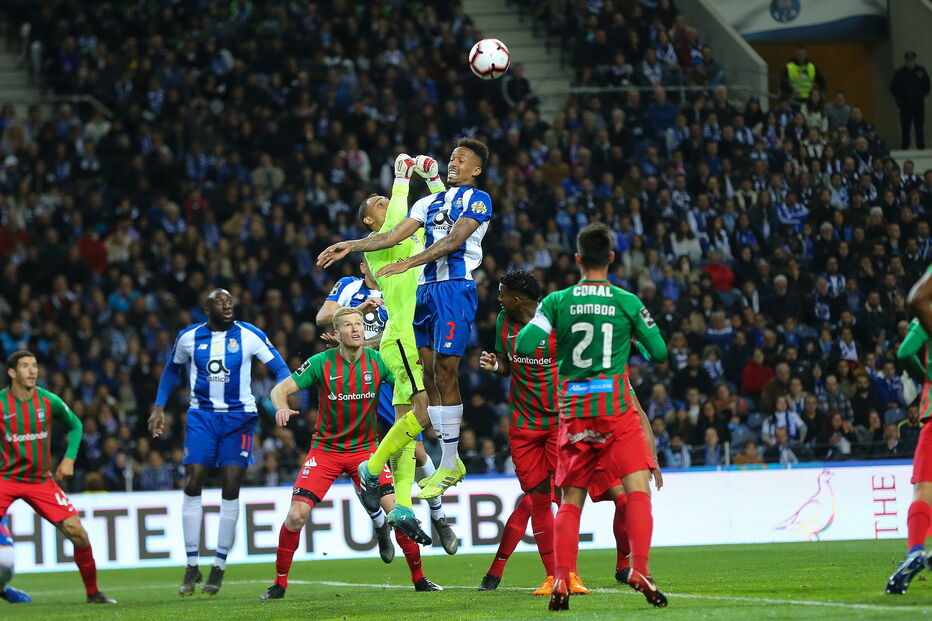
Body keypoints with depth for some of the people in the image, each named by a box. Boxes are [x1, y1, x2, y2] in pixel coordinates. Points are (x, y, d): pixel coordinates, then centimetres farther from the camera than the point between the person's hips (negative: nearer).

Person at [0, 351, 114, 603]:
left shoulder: (49, 401, -3)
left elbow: (75, 425, 13)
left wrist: (69, 458, 1)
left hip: (41, 480, 2)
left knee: (77, 533, -6)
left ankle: (93, 592, 11)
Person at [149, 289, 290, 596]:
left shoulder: (249, 335, -3)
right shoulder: (189, 337, 4)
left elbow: (280, 368, -2)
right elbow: (172, 370, 21)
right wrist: (159, 407, 15)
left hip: (239, 417, -2)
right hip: (202, 416, 2)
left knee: (230, 487, -6)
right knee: (192, 484, -8)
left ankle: (219, 567, 3)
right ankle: (192, 567, 0)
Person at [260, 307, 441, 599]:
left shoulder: (378, 361, -5)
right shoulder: (321, 363, -10)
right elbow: (280, 389, -10)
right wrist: (282, 407, -34)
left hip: (365, 449, 1)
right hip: (325, 450, -1)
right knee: (297, 515, -14)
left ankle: (418, 578, 3)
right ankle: (279, 583, 3)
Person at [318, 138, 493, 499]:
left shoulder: (477, 200, 0)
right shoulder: (430, 203, 23)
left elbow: (453, 241, -13)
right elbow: (394, 236, 18)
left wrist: (409, 263, -21)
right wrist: (351, 246, 7)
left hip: (455, 289, -8)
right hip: (426, 290, 8)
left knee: (444, 371, -11)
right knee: (430, 375, 3)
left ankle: (449, 465, -9)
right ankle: (451, 462, 8)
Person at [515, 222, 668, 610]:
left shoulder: (557, 302, 1)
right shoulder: (627, 302, 0)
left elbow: (524, 346, -8)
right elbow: (659, 352, 6)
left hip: (573, 411, 2)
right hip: (616, 407, -2)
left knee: (571, 500, 8)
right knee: (637, 488, -4)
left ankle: (561, 581, -3)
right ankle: (639, 570, -20)